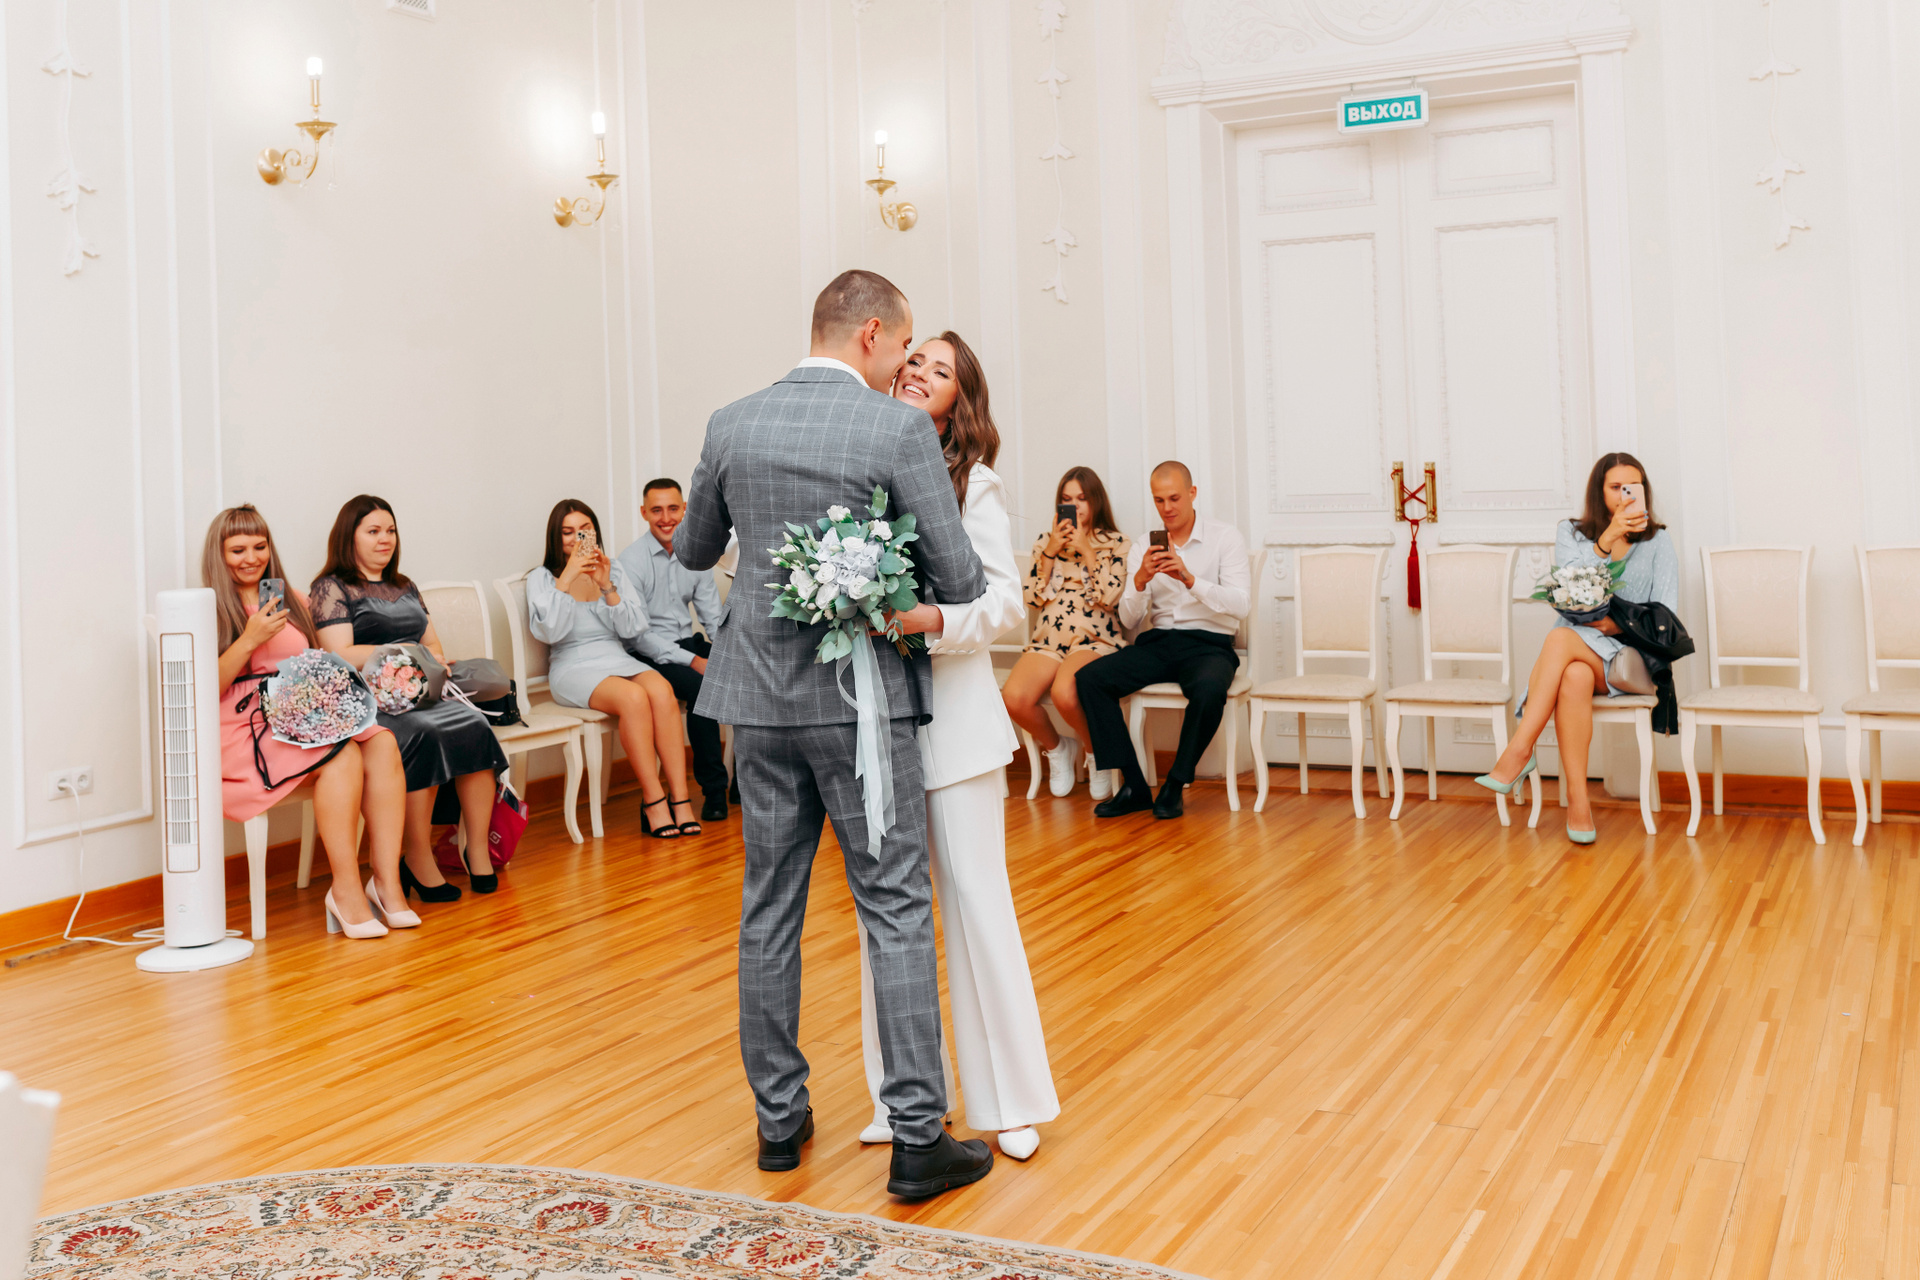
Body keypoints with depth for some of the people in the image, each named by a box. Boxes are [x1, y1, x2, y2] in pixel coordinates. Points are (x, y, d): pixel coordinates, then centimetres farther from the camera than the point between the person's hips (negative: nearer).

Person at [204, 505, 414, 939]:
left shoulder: (294, 602, 22)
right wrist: (250, 640, -15)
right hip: (242, 731, -6)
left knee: (382, 744, -25)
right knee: (343, 754, -32)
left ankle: (387, 882, -29)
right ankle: (346, 887, -26)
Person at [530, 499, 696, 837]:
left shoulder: (614, 571, 16)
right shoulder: (542, 578, 6)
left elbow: (634, 629, 5)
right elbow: (550, 631, -11)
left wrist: (607, 587, -7)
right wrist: (567, 577, -14)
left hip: (618, 658, 4)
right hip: (574, 667, -3)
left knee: (662, 691, -31)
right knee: (633, 698, -34)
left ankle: (680, 799, -34)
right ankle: (653, 800, -29)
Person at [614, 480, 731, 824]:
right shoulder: (632, 561, -10)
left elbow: (713, 615, 12)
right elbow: (636, 633, -15)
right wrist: (691, 661, -21)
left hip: (688, 643, 6)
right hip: (649, 655, -6)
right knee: (701, 687, -33)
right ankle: (714, 791, -21)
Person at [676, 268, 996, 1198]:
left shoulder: (731, 425, 3)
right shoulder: (900, 430, -11)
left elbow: (692, 551, 17)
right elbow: (959, 578, -10)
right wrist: (947, 608, 13)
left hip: (760, 696, 4)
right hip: (862, 698, -4)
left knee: (769, 910, 13)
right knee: (895, 911, 2)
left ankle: (779, 1119, 22)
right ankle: (918, 1136, 5)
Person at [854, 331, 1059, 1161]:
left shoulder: (972, 483, -2)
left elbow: (1005, 600, -7)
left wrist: (930, 620, -22)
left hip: (951, 709, -3)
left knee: (975, 894, 0)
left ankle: (1011, 1098, 14)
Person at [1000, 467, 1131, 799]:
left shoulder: (1117, 544, 9)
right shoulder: (1045, 541, 19)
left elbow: (1110, 597, -7)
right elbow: (1033, 598, 9)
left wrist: (1085, 548, -5)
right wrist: (1051, 550, 2)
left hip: (1096, 639, -3)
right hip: (1049, 639, 4)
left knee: (1064, 693, -37)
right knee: (1014, 698, -28)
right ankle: (1057, 747, 6)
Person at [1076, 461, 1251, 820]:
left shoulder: (1225, 538, 2)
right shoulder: (1142, 549, 12)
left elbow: (1240, 604, -10)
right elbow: (1128, 620, 5)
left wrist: (1189, 578, -23)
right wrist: (1140, 581, -15)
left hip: (1208, 645, -4)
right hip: (1157, 642, 4)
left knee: (1209, 689, -38)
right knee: (1089, 677, -21)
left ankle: (1175, 786, -18)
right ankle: (1133, 786, -17)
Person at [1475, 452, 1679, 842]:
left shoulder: (1658, 543, 11)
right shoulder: (1571, 533, 13)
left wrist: (1618, 624, -15)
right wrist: (1608, 539, -17)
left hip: (1630, 658, -1)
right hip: (1575, 657, 2)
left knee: (1562, 638, -34)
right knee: (1574, 676, -37)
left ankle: (1520, 750, -38)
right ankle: (1578, 799, -39)